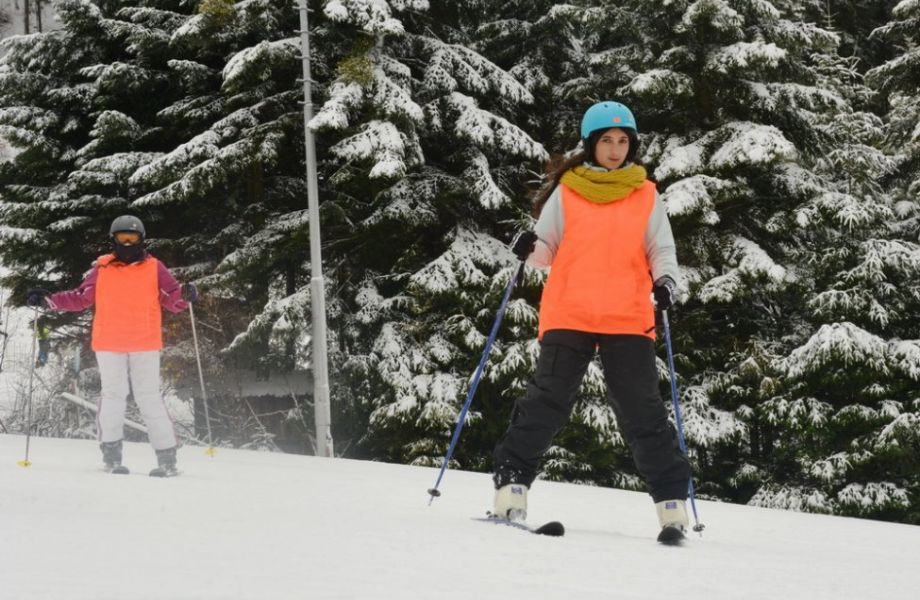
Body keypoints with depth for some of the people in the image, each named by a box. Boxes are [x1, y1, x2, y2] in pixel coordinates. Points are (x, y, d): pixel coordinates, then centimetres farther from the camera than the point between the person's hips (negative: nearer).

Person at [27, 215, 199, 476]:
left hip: (145, 346, -1)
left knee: (149, 398, -3)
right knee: (113, 395, 0)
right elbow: (80, 298, 12)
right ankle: (111, 453, 8)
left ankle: (167, 457, -1)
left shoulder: (154, 268, 4)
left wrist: (185, 295, -21)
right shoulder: (102, 269, 7)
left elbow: (173, 300, 0)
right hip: (109, 345, 1)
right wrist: (48, 299, 2)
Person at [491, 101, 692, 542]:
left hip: (628, 320, 1)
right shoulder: (567, 191, 8)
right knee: (547, 401, -6)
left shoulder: (645, 196, 11)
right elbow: (547, 248, 9)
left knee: (643, 410, 0)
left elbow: (662, 251, 11)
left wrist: (665, 282, -10)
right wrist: (529, 249, -14)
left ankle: (672, 501, 2)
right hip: (569, 315, -1)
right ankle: (511, 482, -1)